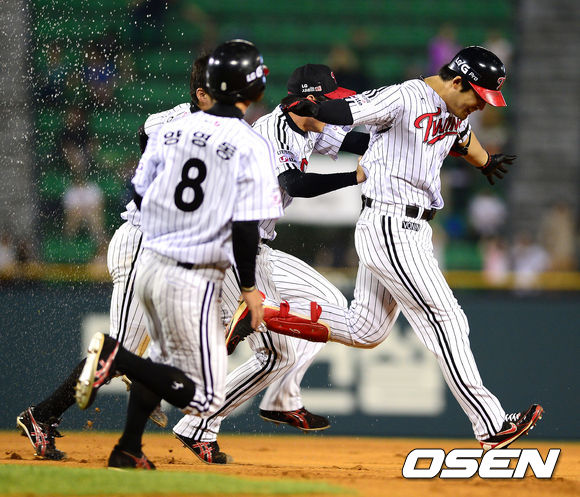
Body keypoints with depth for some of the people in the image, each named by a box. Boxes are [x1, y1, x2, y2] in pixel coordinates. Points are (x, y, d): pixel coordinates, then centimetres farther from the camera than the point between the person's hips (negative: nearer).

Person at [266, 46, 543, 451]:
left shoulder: (456, 110, 12)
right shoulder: (403, 99, -16)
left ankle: (262, 313, 18)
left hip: (412, 231, 10)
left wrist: (486, 163, 50)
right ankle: (492, 427, -8)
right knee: (445, 320, -10)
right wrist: (310, 108, -36)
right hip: (390, 229, -10)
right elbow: (344, 110, -21)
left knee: (365, 331, 14)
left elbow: (462, 138, 35)